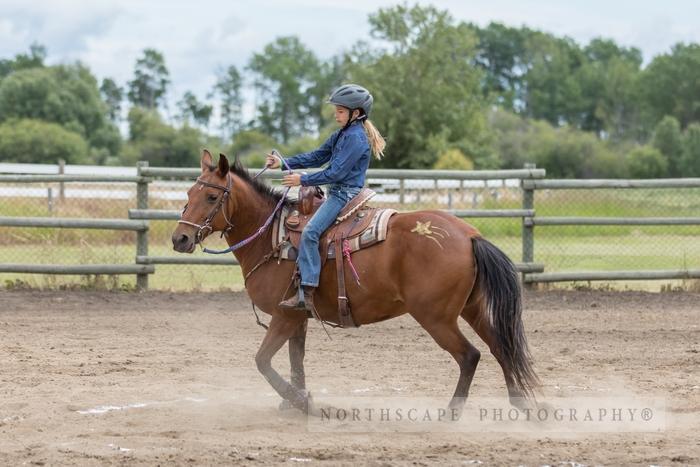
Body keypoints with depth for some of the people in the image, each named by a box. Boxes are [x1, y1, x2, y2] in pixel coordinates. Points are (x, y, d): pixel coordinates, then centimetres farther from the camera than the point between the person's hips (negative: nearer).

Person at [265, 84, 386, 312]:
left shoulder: (356, 138, -15)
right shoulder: (341, 135, 16)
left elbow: (335, 172, -20)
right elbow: (317, 157, 17)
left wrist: (303, 180, -16)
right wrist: (283, 163, 9)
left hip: (345, 194, -11)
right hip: (336, 192, 11)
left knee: (310, 231, -24)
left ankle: (306, 294, -29)